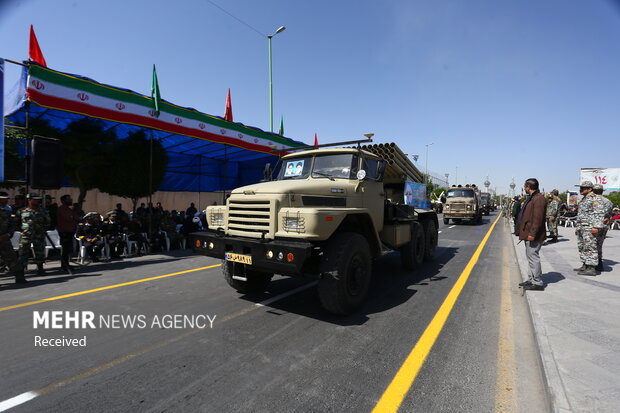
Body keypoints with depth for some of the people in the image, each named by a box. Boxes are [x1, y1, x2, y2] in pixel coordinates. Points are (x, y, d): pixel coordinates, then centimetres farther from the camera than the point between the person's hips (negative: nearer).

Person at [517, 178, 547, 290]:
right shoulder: (531, 198, 16)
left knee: (533, 257, -5)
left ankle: (538, 283, 3)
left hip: (534, 236, -11)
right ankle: (531, 280, 25)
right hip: (529, 234, 11)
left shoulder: (539, 199, -16)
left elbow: (537, 219, -23)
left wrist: (532, 234, -25)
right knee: (530, 256, 16)